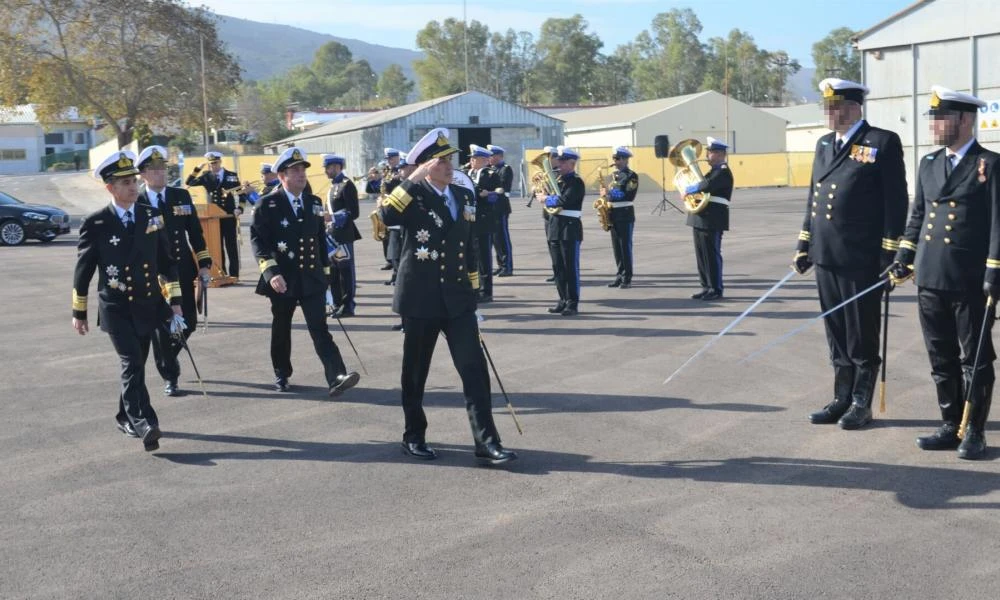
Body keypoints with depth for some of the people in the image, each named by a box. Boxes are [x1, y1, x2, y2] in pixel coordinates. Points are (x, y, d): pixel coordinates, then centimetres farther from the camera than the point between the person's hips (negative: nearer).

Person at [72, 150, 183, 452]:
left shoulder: (151, 216, 3)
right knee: (132, 364, -17)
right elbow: (83, 270, 1)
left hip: (148, 306, 4)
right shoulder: (95, 224, -6)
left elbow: (166, 261, 8)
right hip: (116, 310, -4)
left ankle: (126, 418, 32)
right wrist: (79, 312, 5)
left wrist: (175, 302, 4)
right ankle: (144, 424, -21)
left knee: (135, 365, 14)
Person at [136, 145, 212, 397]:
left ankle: (167, 359, 37)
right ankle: (170, 377, 15)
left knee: (188, 324, 7)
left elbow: (195, 232, 7)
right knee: (161, 328, 0)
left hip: (183, 273, 3)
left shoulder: (181, 196, 6)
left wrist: (204, 263, 1)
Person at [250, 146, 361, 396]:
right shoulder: (267, 205, -5)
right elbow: (258, 241, -12)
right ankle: (281, 374, 31)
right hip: (283, 280, -2)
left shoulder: (314, 203, 9)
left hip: (312, 279, 2)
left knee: (320, 330, -7)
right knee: (281, 329, 13)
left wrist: (325, 275, 15)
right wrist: (271, 272, -24)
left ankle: (336, 377, -19)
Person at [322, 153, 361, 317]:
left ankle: (348, 306, 2)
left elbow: (354, 212, -17)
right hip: (332, 234, 9)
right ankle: (337, 304, 20)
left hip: (343, 235, -9)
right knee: (333, 271, 12)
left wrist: (333, 217, -24)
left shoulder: (347, 185, -11)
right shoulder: (333, 186, 16)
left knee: (346, 270, -3)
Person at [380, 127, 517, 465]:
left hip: (457, 299, 4)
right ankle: (414, 436, 27)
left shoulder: (464, 195, 10)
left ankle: (486, 443, -3)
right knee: (415, 372, 9)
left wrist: (472, 293, 17)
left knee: (475, 369, -4)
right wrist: (413, 179, -28)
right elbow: (387, 216, -28)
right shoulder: (413, 195, -6)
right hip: (421, 299, -4)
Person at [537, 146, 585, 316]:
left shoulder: (576, 182, -8)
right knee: (558, 267, 10)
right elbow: (541, 194, 19)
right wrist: (539, 192, 0)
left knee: (571, 267, -3)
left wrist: (546, 199, -9)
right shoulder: (557, 180, 15)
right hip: (554, 226, 7)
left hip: (570, 227, -7)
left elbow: (564, 200, -22)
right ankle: (564, 300, 18)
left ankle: (573, 303, 2)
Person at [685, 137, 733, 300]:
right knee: (702, 254, 11)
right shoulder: (714, 171, 21)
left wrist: (688, 189, -15)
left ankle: (716, 290, 0)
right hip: (701, 218, 10)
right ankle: (707, 287, 17)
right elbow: (703, 184, 22)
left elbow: (707, 185, -27)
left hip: (712, 219, -10)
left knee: (712, 254, -6)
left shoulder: (723, 171, -11)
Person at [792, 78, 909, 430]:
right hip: (826, 257, 6)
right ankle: (842, 399, 23)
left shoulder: (883, 143, -6)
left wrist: (889, 256, -12)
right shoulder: (824, 144, 14)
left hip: (861, 259, -6)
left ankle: (861, 404, 15)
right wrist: (803, 246, 15)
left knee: (863, 336, 5)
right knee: (837, 335, 13)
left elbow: (896, 203, -9)